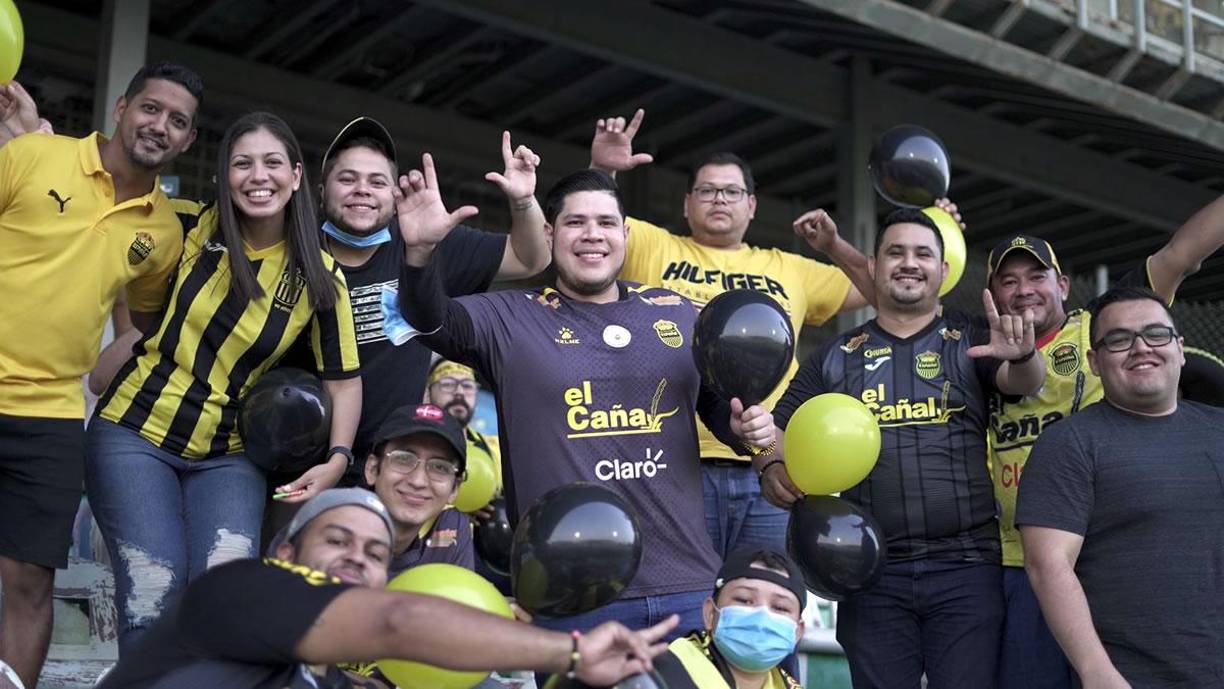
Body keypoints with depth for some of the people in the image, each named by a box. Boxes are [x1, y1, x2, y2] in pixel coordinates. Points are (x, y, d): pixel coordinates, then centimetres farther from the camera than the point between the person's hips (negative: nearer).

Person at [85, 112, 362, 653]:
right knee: (153, 592, -15)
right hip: (134, 432, 0)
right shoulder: (196, 231, -3)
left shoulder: (320, 278, -3)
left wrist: (337, 460, -12)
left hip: (227, 456, 1)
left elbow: (344, 380, 0)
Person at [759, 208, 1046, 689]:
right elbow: (777, 430, 12)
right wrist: (772, 467, -10)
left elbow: (1024, 383, -10)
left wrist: (1021, 356, -33)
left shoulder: (971, 340, 7)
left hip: (966, 566, -1)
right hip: (873, 572, 2)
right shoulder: (836, 357, 11)